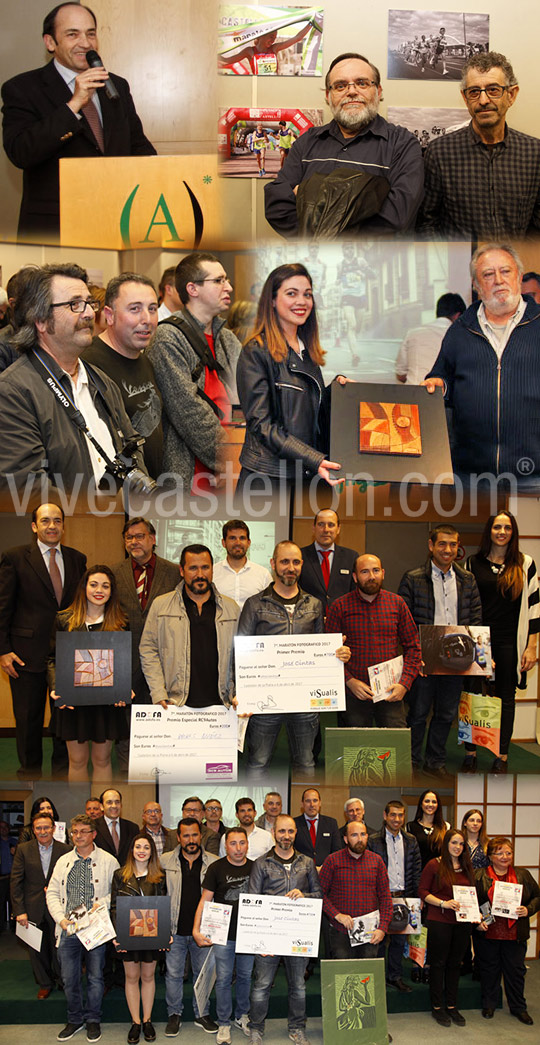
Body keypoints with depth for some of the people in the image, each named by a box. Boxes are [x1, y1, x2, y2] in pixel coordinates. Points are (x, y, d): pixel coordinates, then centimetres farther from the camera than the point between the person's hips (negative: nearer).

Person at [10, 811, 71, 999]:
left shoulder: (65, 850, -4)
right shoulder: (23, 849, -3)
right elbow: (16, 882, -4)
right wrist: (19, 911, -8)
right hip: (33, 909, 1)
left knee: (58, 947, 8)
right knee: (37, 950, 12)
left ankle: (62, 980, 31)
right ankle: (44, 984, 31)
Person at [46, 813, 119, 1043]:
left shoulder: (108, 861, 1)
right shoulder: (63, 861, 10)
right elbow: (52, 893, 9)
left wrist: (103, 903, -15)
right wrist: (61, 918, -5)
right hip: (68, 929, 3)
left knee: (95, 977, 7)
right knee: (69, 979, 9)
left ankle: (93, 1020, 24)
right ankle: (75, 1020, 27)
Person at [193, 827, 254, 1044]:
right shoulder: (216, 869, -4)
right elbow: (205, 901, -4)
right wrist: (196, 929, -13)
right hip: (223, 935, -2)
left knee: (246, 976, 12)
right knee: (223, 978, 3)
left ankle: (241, 1016, 30)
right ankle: (224, 1024, 16)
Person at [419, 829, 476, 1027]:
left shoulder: (466, 867, 11)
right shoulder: (434, 865, -6)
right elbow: (423, 892, -6)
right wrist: (443, 903, -17)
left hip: (462, 922, 5)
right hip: (439, 921, -5)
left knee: (455, 963, 12)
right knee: (438, 963, 4)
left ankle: (452, 1006, 23)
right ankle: (437, 1007, 15)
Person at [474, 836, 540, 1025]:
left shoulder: (523, 875, 6)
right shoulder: (479, 876, -2)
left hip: (515, 935, 2)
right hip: (487, 933, -2)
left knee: (516, 971, 10)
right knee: (489, 970, 11)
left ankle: (518, 1008, 26)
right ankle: (489, 1005, 28)